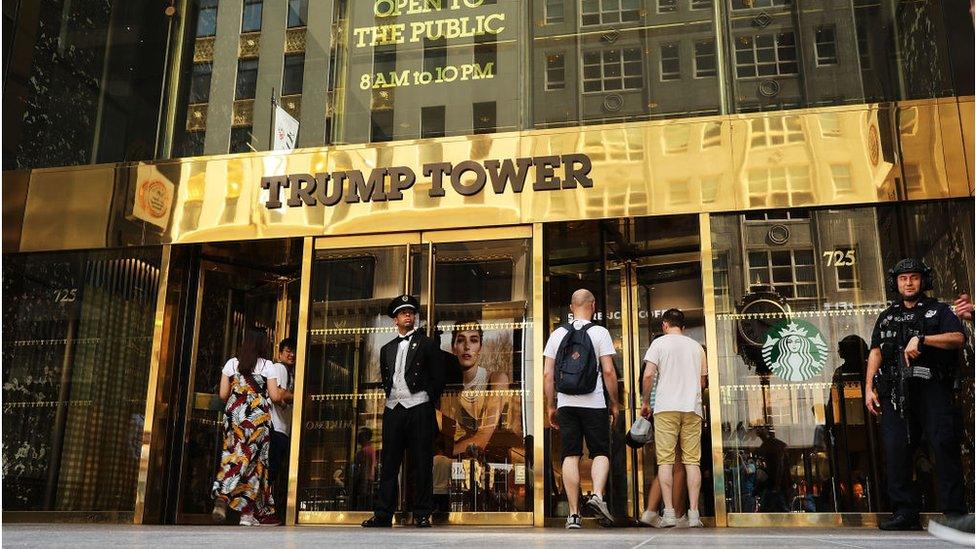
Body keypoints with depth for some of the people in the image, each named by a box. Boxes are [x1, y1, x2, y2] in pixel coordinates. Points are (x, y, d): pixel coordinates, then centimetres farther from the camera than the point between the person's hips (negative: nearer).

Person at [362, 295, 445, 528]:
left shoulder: (426, 343, 6)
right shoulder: (387, 349, 20)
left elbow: (438, 377, 3)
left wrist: (428, 401, 0)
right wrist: (391, 397, 11)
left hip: (418, 408, -4)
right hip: (393, 409, 4)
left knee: (422, 463, -2)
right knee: (389, 463, 3)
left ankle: (422, 515, 2)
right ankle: (383, 515, 6)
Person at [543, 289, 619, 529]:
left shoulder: (558, 334, 8)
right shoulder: (599, 332, 0)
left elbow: (547, 373, 5)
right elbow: (608, 371, -6)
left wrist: (550, 406, 12)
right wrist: (615, 403, 3)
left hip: (566, 404, 2)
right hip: (594, 403, -2)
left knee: (570, 456, 3)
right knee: (600, 453, 8)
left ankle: (573, 514, 2)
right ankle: (597, 495, -16)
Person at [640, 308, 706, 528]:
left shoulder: (660, 342, 3)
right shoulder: (696, 346, 15)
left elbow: (648, 375, -6)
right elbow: (702, 382, 19)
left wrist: (645, 402, 5)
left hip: (666, 407, -3)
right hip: (692, 408, 3)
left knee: (665, 460, -2)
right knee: (692, 461, 3)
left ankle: (669, 513, -7)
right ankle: (693, 514, 0)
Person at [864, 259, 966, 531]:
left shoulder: (938, 310, 14)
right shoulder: (887, 317, 24)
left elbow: (958, 338, -3)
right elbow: (876, 353, 17)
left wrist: (922, 339, -16)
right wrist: (869, 388, 7)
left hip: (932, 387, -3)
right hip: (896, 390, 3)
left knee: (944, 444, -11)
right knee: (895, 448, -4)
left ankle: (954, 511, -6)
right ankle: (905, 513, 0)